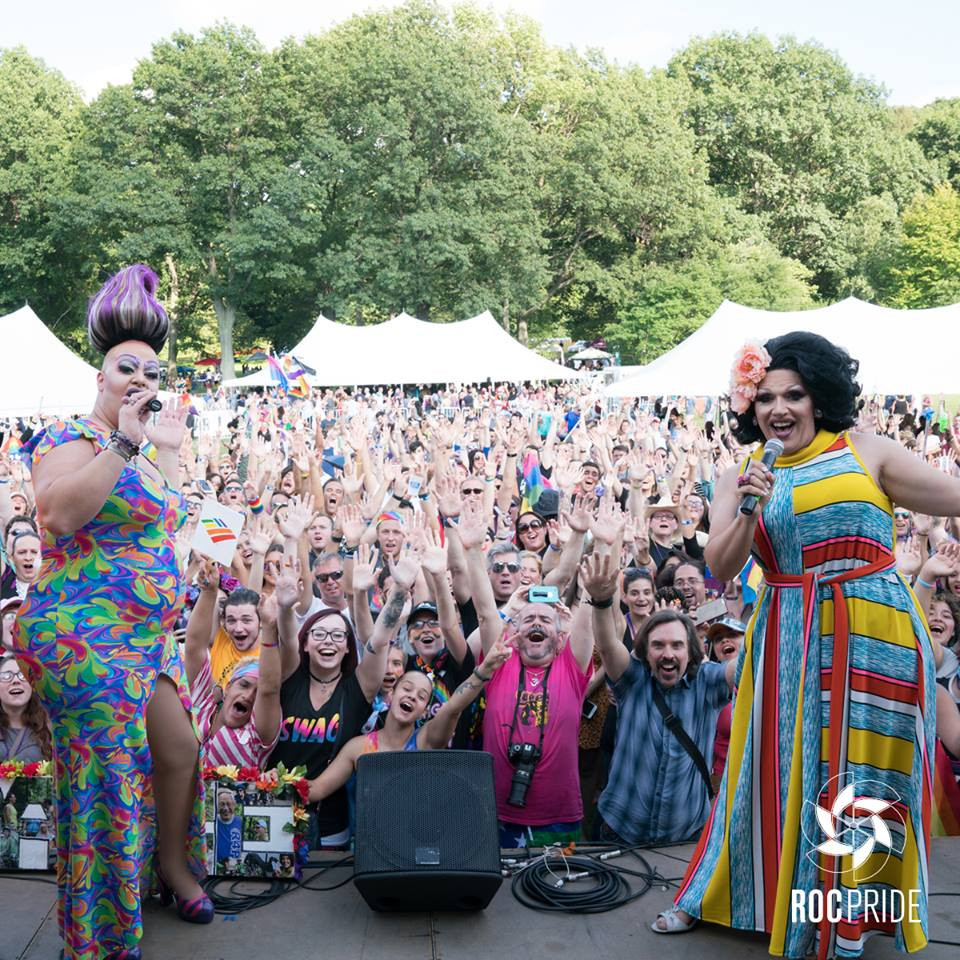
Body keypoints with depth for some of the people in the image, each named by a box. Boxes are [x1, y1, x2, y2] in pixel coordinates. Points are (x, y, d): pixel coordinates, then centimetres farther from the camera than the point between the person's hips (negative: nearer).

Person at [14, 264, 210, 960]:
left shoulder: (137, 453, 15)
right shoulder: (71, 439, -12)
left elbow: (167, 516, 27)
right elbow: (61, 513, -33)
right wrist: (124, 441, -31)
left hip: (147, 638, 9)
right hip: (84, 638, -9)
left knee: (181, 748, 15)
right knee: (107, 779, -1)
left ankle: (174, 864, 40)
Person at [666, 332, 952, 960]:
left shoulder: (865, 452, 1)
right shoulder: (741, 478, 6)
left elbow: (951, 500, 3)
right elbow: (720, 567, -4)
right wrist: (748, 510, -18)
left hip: (875, 634, -1)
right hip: (790, 643, 2)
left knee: (861, 771, 5)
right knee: (782, 771, 9)